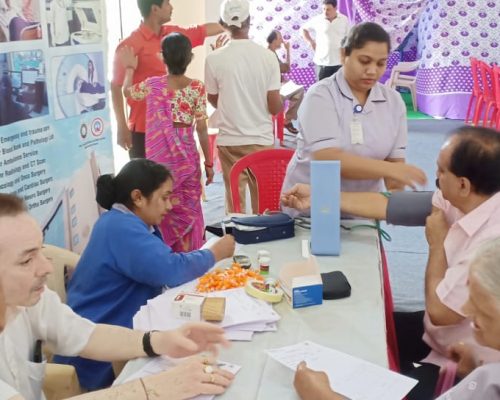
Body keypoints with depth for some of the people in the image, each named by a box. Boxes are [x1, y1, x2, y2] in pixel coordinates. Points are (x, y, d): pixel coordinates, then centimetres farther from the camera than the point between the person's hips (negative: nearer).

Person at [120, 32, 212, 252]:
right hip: (187, 158, 0)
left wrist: (129, 68, 34)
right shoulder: (197, 87, -9)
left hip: (161, 160, 1)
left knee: (166, 212, 11)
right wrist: (209, 162, 1)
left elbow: (127, 92, 17)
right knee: (190, 211, 11)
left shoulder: (152, 85, -5)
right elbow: (202, 129, -7)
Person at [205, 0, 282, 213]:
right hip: (262, 139, 0)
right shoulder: (268, 56, -7)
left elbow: (214, 100, 6)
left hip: (229, 140, 0)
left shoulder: (214, 59, -8)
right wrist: (282, 99, 15)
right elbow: (275, 107, -7)